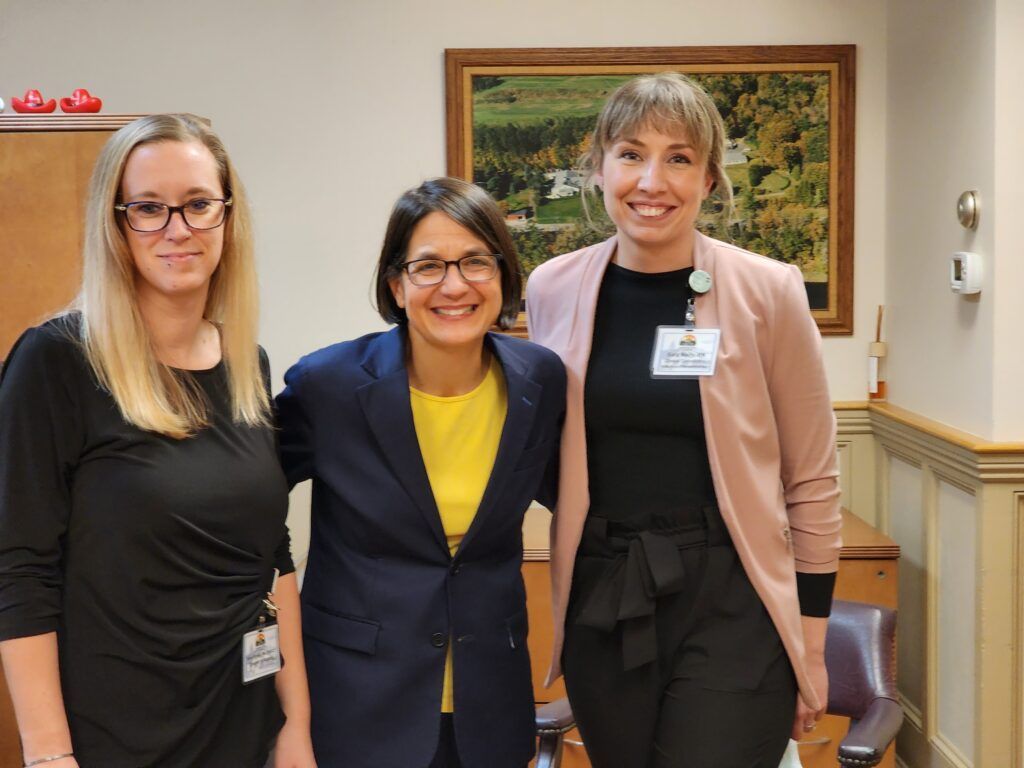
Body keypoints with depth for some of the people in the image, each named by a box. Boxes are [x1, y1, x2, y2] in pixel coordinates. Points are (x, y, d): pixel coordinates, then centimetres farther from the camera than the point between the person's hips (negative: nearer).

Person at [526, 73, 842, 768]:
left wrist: (812, 644, -1)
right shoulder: (553, 290, 0)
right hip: (601, 605, 3)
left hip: (731, 606, -3)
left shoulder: (767, 292, -8)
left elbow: (812, 479, -2)